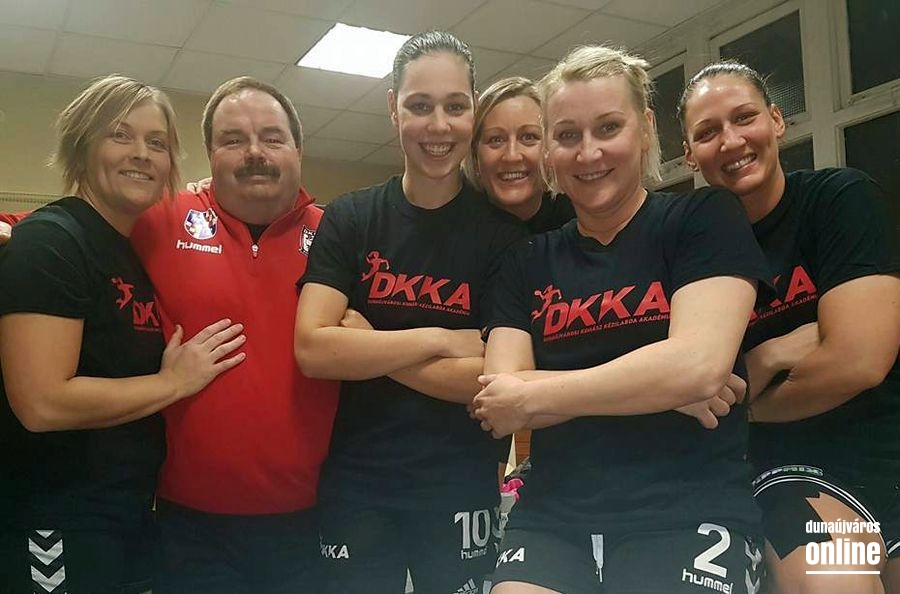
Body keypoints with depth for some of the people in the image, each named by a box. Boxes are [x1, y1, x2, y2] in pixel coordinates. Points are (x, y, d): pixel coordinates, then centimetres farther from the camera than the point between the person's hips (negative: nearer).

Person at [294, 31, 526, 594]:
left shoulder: (505, 231, -5)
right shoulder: (348, 219, -2)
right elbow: (312, 348, -14)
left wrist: (366, 348, -13)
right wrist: (438, 340, -16)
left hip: (460, 487, -1)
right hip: (354, 482, 1)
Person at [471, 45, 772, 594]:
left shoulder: (705, 219, 1)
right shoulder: (527, 262, 10)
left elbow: (700, 364, -14)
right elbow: (498, 396, -2)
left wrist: (532, 396, -8)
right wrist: (654, 384, -12)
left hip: (689, 511, -2)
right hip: (553, 516, 3)